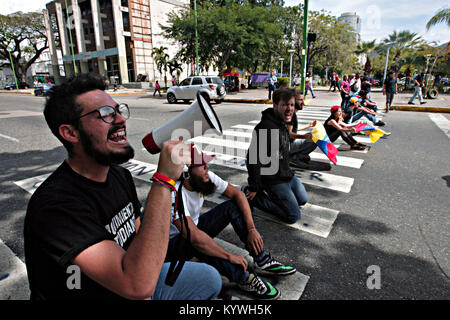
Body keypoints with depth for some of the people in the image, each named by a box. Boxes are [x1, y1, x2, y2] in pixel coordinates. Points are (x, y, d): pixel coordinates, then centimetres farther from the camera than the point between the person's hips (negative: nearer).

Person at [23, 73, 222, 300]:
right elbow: (138, 285, -39)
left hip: (128, 287, 7)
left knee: (209, 279, 6)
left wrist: (143, 293, -6)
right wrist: (164, 180, -40)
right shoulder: (55, 204, -31)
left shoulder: (120, 175, -5)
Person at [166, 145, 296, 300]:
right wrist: (229, 256, -35)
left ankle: (262, 261, -9)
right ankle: (245, 278, -23)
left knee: (233, 206, -13)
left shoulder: (206, 176, -16)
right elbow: (193, 236, -42)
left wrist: (251, 229, -19)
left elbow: (237, 194, -10)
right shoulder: (174, 193, -35)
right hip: (174, 242, -6)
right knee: (196, 243, -41)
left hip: (195, 225, 6)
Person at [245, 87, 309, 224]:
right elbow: (253, 158, -29)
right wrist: (253, 188, -21)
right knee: (294, 216, -3)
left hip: (286, 175, 10)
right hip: (274, 180, -10)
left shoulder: (283, 123, 5)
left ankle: (269, 193, 24)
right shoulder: (266, 127, -28)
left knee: (303, 200, 24)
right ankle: (253, 197, 2)